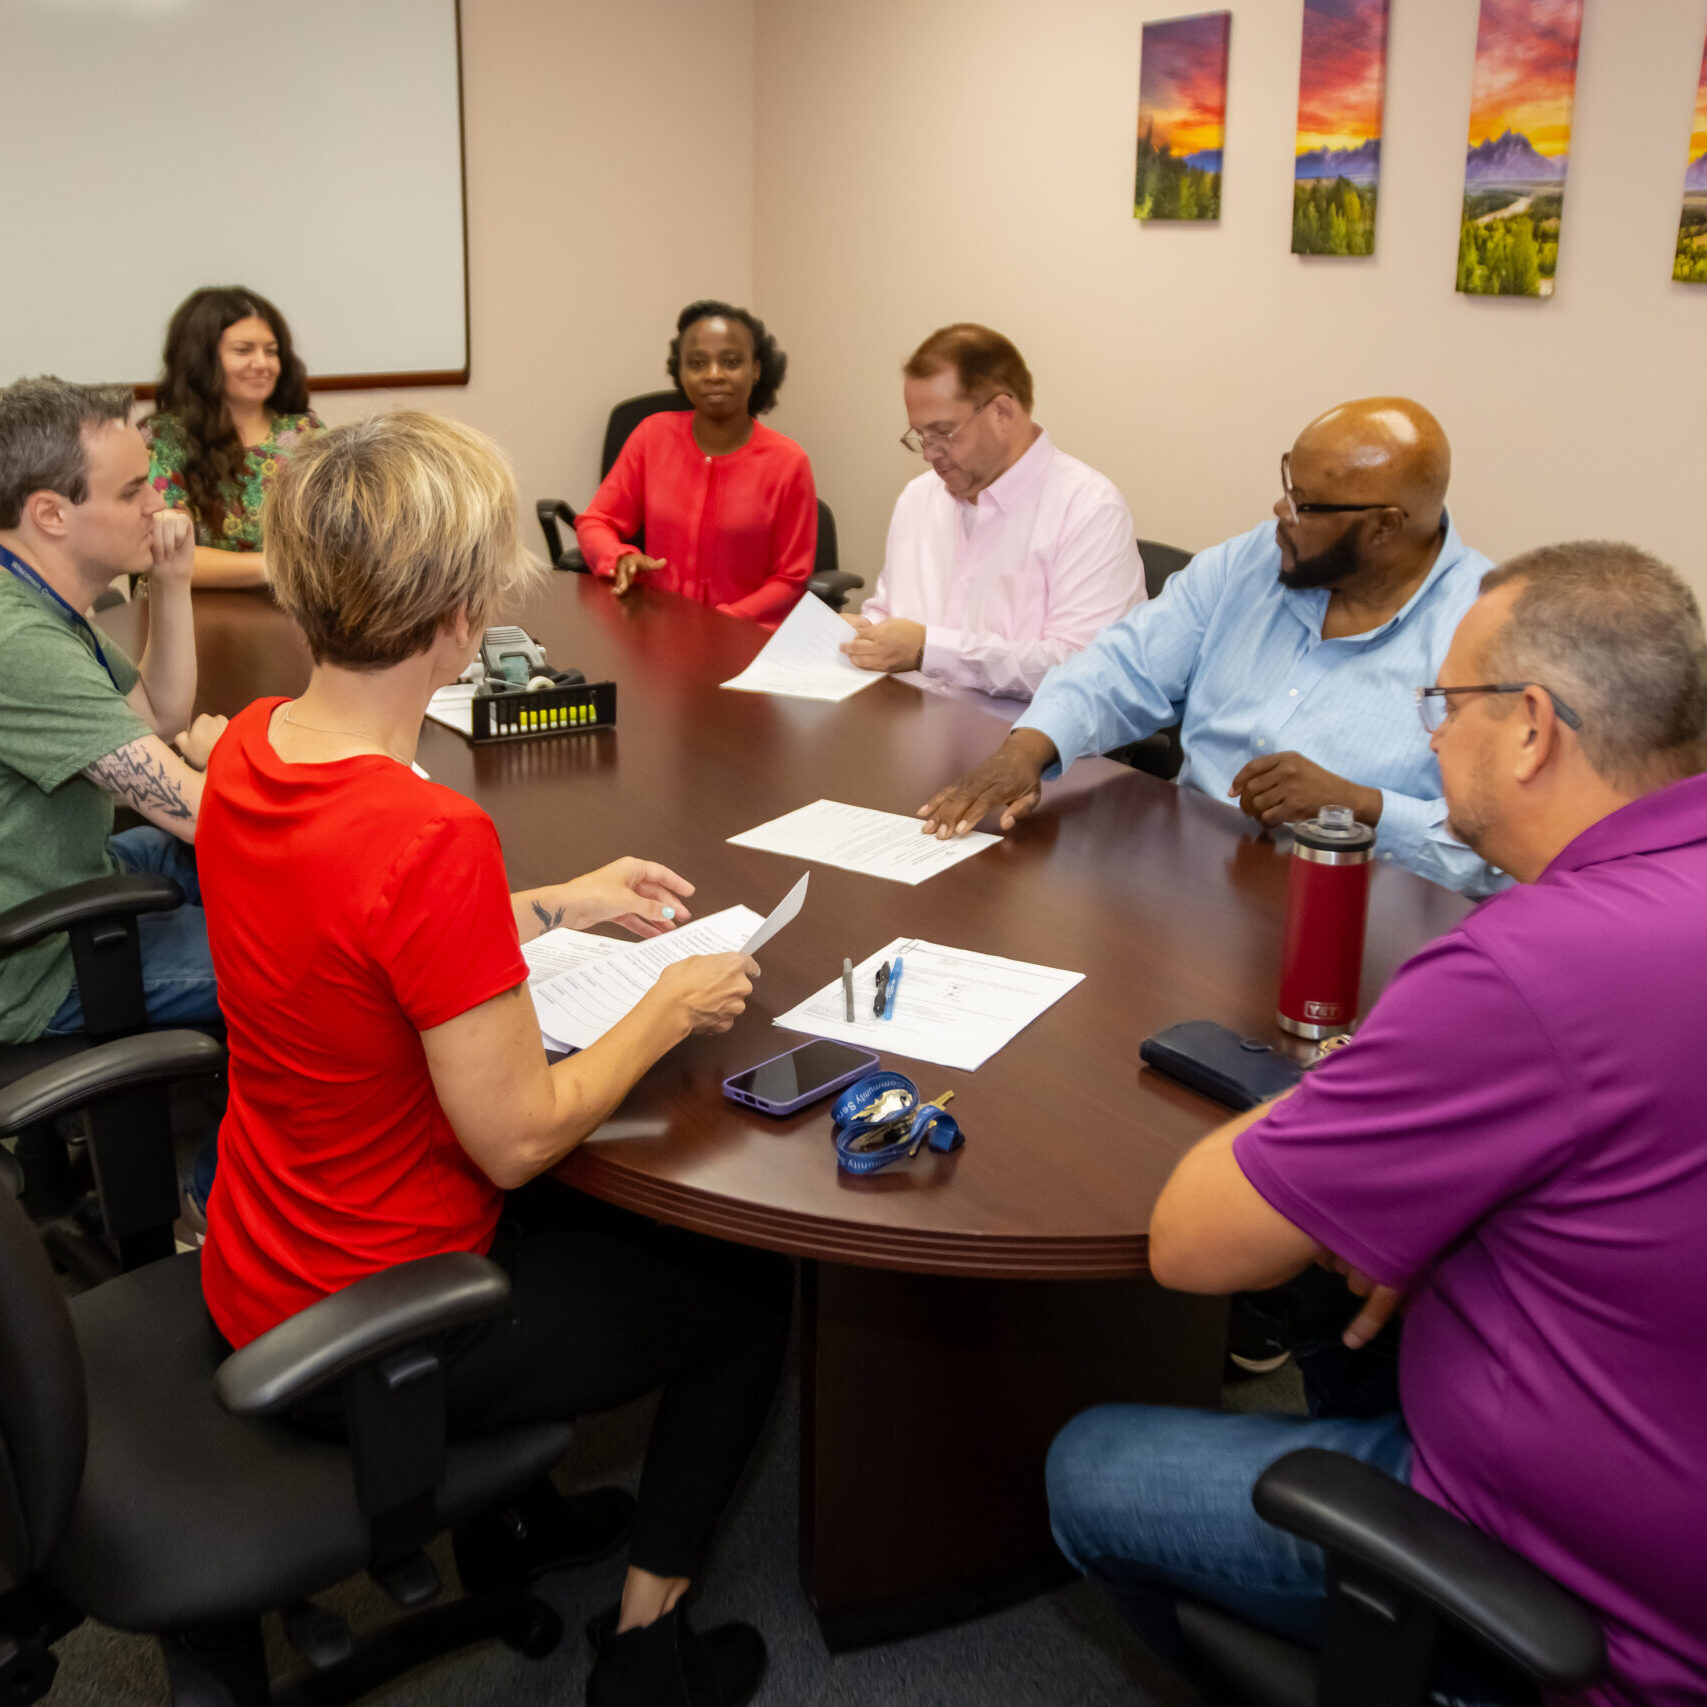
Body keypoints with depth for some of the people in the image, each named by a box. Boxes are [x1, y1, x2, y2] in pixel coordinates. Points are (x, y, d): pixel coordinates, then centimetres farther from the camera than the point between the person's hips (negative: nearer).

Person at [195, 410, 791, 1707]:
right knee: (749, 1288, 15)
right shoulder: (434, 838, -35)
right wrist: (671, 1010, -11)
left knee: (607, 1210, 32)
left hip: (258, 1266, 8)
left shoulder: (251, 745, -7)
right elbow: (516, 1140, -25)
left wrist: (559, 906, 10)